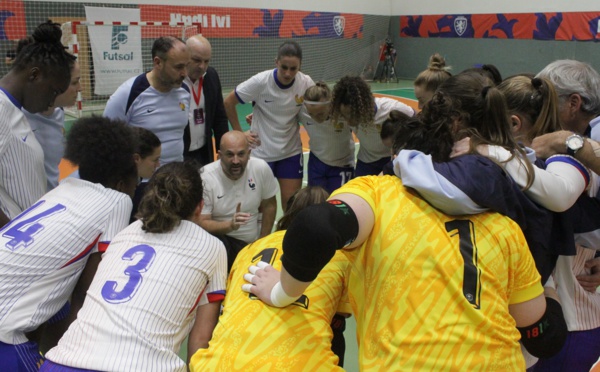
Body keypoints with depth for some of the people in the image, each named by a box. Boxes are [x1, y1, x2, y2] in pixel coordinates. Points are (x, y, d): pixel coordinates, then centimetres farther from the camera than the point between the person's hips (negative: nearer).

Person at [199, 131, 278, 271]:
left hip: (254, 243, 5)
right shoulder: (205, 178, -19)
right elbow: (201, 223, -18)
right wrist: (230, 225, -36)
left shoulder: (261, 168, -8)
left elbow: (269, 205, 6)